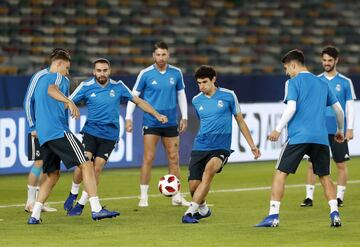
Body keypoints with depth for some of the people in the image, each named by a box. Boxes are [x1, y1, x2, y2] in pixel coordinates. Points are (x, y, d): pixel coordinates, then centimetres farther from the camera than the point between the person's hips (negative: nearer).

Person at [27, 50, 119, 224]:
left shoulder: (41, 80, 27)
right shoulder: (58, 77, 1)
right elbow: (52, 90, -22)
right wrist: (69, 102, -32)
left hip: (43, 135, 9)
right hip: (58, 131, -9)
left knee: (53, 174, 16)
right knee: (86, 164, -10)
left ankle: (35, 215, 7)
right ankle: (96, 209, -20)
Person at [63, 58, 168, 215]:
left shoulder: (118, 86, 2)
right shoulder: (86, 87, -3)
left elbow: (138, 101, 11)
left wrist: (157, 115, 10)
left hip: (110, 135, 1)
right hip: (91, 131, -1)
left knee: (97, 168, -7)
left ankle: (81, 204, 3)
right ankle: (73, 193, 9)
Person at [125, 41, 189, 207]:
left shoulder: (176, 73, 1)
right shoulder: (145, 74, -6)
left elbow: (181, 94, 12)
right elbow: (134, 95, 1)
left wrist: (184, 117, 9)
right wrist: (128, 117, -4)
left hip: (171, 123, 3)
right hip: (151, 123, -3)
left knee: (174, 158, 5)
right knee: (148, 159, -6)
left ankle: (177, 196, 13)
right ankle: (143, 196, 2)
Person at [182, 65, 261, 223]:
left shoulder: (228, 96, 0)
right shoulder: (196, 100, 9)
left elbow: (240, 121, 9)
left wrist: (252, 145, 10)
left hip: (220, 148, -3)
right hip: (200, 147, 4)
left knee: (209, 170, -32)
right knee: (193, 185, -5)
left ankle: (190, 211, -32)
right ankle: (203, 209, 28)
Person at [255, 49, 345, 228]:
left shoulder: (293, 82, 1)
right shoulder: (322, 84, 18)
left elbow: (291, 108, -12)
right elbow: (338, 109, 20)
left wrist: (278, 130, -6)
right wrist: (340, 131, 35)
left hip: (298, 137, -5)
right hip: (320, 137, 5)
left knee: (280, 173, 0)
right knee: (325, 176, 14)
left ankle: (273, 216, -6)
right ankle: (334, 214, 0)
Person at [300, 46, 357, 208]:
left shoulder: (345, 82, 2)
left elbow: (350, 106, 3)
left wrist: (350, 129, -4)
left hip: (338, 130, -1)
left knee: (341, 164, 1)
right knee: (312, 164, -3)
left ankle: (339, 197, 10)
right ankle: (309, 197, 2)